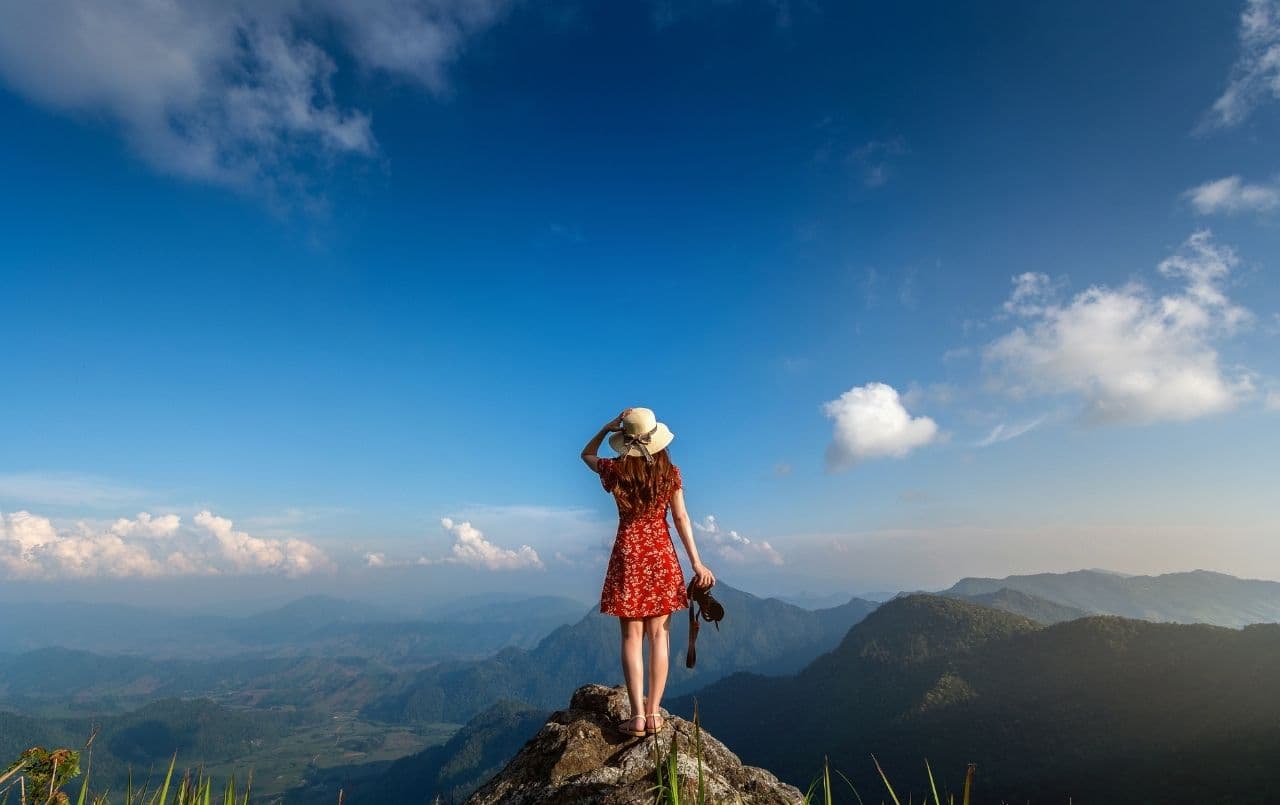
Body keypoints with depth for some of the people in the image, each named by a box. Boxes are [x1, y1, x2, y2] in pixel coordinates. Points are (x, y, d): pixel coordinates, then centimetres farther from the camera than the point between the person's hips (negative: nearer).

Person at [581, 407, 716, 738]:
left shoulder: (616, 471, -3)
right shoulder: (670, 473, -2)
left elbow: (587, 454, 17)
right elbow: (681, 519, -4)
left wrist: (607, 427, 6)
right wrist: (697, 563, 0)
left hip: (627, 555, 0)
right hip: (661, 555, 1)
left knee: (632, 637, 4)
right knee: (658, 636, 6)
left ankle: (637, 716, 4)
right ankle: (653, 714, 8)